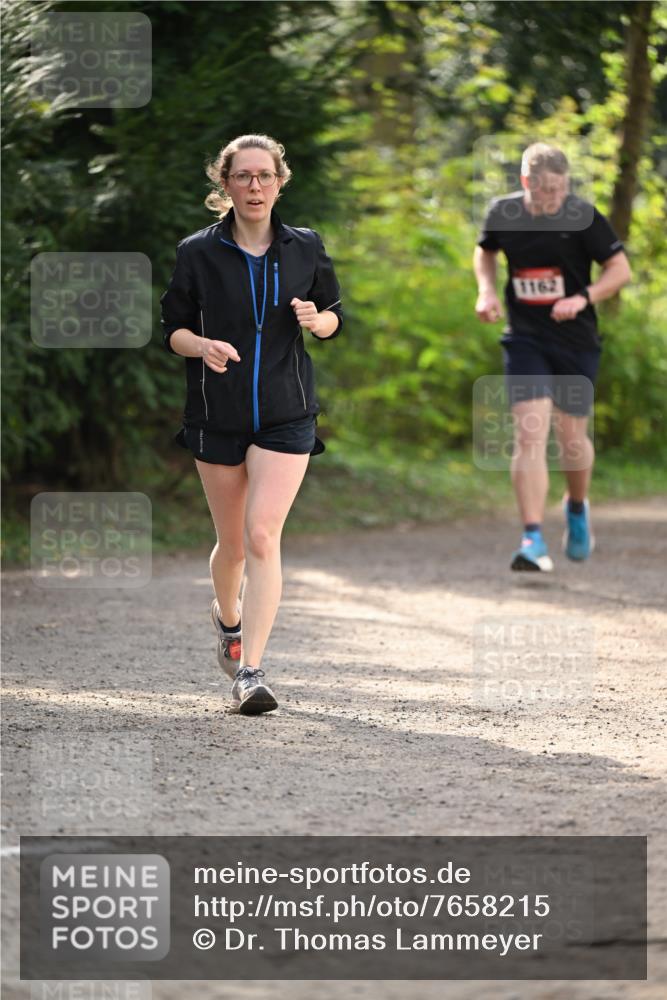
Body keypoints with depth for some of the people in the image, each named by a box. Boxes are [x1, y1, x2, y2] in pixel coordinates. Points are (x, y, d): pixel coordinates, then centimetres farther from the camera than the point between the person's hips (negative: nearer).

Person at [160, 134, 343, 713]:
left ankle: (250, 670, -16)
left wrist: (316, 318, -10)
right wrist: (202, 345, -19)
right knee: (232, 542, 11)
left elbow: (334, 318, 14)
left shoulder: (305, 248, 3)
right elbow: (173, 328, 3)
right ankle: (229, 622, 44)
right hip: (217, 416, 1)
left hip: (287, 415, -1)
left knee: (263, 536, -15)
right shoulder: (197, 253, -1)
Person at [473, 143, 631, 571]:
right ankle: (534, 540, -16)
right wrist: (486, 290, 0)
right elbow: (486, 251, 18)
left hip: (576, 342, -1)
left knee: (571, 436, 9)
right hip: (525, 339, 1)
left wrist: (583, 298, -21)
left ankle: (578, 508, 41)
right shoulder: (503, 213, -4)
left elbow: (621, 269, -6)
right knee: (530, 434, -13)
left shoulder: (582, 216, -12)